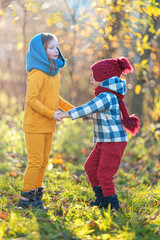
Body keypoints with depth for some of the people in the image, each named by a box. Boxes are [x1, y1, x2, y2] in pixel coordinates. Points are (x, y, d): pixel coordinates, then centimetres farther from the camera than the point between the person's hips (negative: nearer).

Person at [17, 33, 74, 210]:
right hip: (35, 125, -9)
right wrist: (51, 114, -21)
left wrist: (73, 109, 13)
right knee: (36, 161, -5)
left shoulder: (54, 71, 12)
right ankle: (25, 199, 6)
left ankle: (36, 197, 23)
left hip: (47, 126, 9)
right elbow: (31, 100, -22)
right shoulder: (37, 74, -17)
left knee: (43, 162, 13)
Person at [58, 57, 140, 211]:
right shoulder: (107, 95, 12)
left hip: (114, 142, -10)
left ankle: (114, 206, 2)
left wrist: (64, 115, -17)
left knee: (104, 174, -8)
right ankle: (102, 199, 26)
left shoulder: (107, 96, -20)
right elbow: (94, 113, 26)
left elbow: (87, 109, -22)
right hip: (104, 141, 10)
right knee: (90, 167, 15)